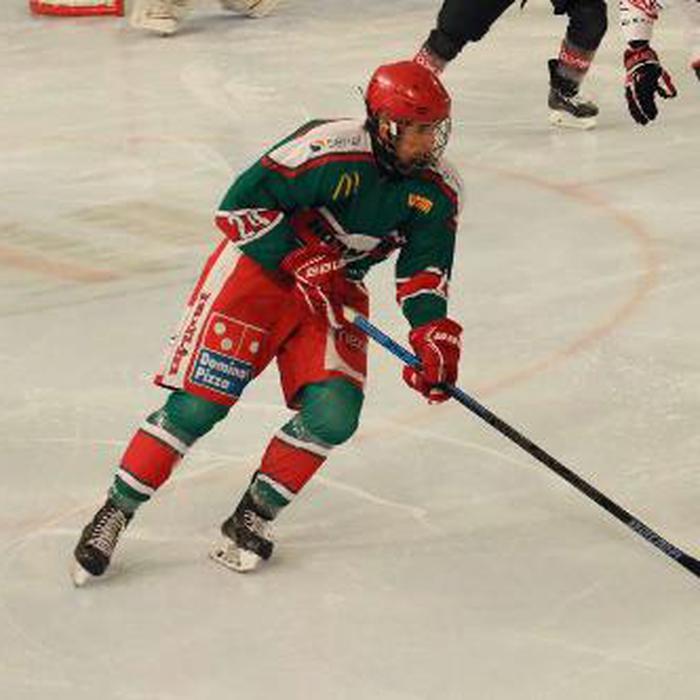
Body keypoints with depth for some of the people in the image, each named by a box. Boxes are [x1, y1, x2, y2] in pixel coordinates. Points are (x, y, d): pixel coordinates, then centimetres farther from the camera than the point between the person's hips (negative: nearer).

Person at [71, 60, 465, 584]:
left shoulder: (438, 191, -7)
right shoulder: (330, 151, -25)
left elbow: (424, 270, -2)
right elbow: (241, 203, -21)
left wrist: (434, 332, -18)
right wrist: (301, 259, -25)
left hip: (336, 292, 5)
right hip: (260, 266, -5)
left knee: (334, 415, -16)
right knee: (200, 401, -14)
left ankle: (254, 516, 4)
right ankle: (116, 512, 0)